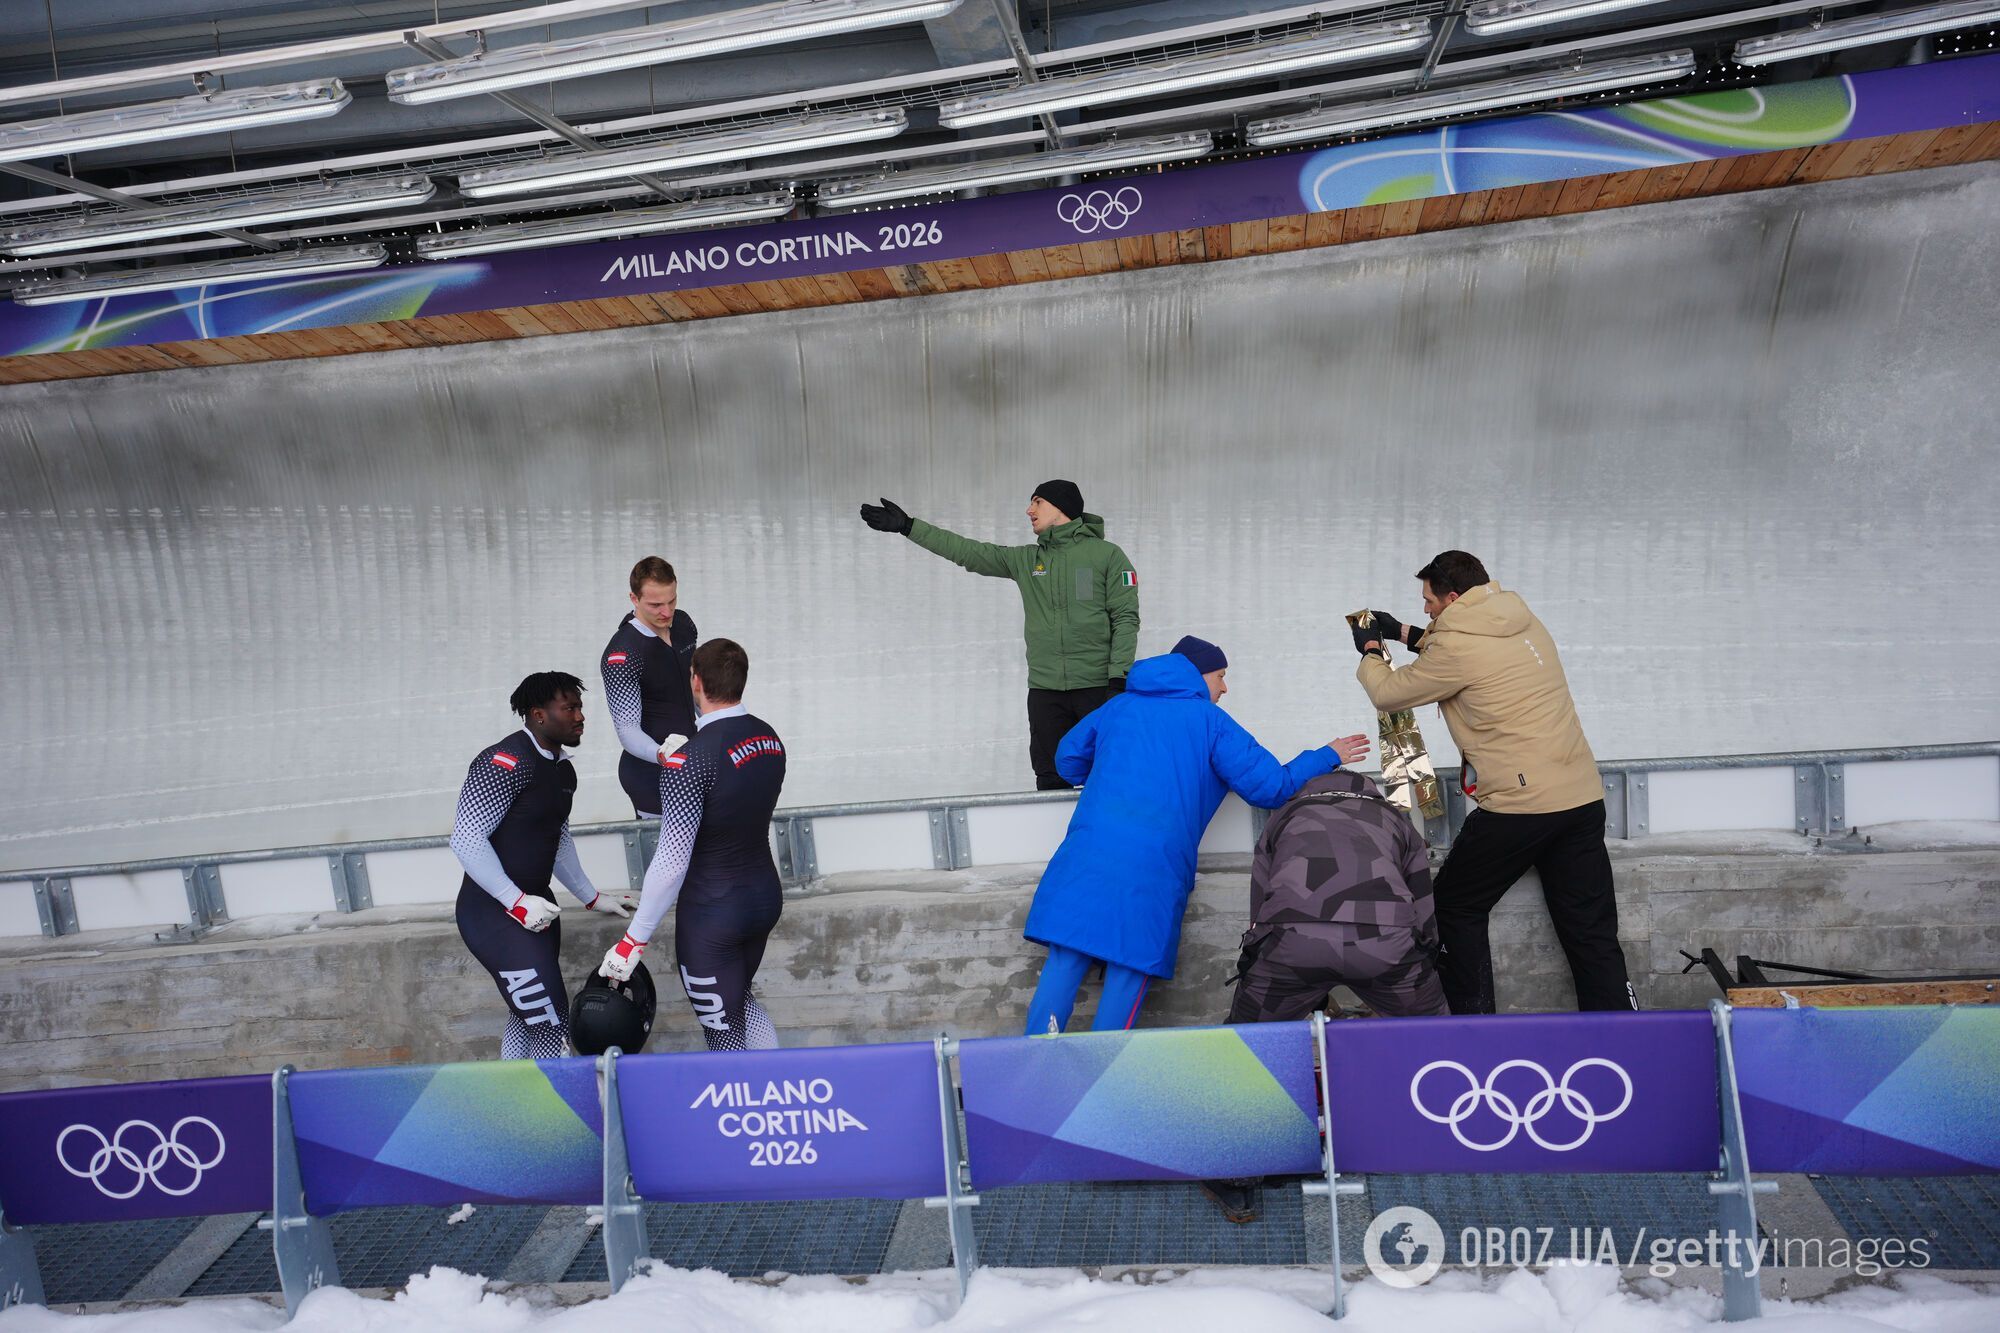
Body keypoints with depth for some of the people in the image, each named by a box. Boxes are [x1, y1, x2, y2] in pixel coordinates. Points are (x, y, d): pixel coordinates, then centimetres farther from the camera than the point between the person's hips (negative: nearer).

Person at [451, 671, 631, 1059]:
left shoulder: (562, 770, 10)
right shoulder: (505, 763, -19)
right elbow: (466, 839, -22)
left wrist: (592, 898, 25)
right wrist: (517, 902, -22)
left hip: (534, 907, 9)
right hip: (495, 913, -9)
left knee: (527, 1015, 19)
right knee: (552, 1026, -9)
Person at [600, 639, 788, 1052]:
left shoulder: (690, 760, -23)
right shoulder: (770, 737, -1)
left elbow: (672, 861, -23)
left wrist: (634, 940, -14)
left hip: (711, 914, -7)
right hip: (767, 895, 7)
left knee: (723, 1030, 7)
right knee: (742, 998, 28)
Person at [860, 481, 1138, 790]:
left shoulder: (1106, 554, 0)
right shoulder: (1026, 560, 13)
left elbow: (1126, 618, -4)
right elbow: (968, 551, 14)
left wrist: (1119, 677, -12)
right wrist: (908, 526, 11)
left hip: (1098, 686, -4)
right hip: (1045, 689, 4)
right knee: (1050, 781, 6)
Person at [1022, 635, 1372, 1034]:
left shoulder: (1120, 707, 21)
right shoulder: (1210, 721, 8)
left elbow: (1068, 758, 26)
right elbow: (1269, 786, 5)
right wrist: (1328, 758, 19)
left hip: (1087, 853, 4)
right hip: (1153, 865, -3)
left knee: (1065, 960, 3)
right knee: (1131, 966, 6)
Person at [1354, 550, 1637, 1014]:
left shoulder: (1457, 646, -12)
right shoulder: (1522, 620, 11)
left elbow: (1389, 694, 1)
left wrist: (1370, 651, 20)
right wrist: (1404, 634, 29)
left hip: (1519, 806, -7)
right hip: (1584, 797, 7)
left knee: (1456, 906, 12)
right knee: (1592, 931, 9)